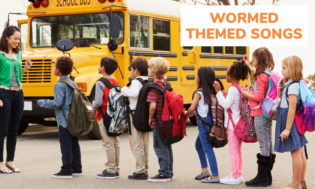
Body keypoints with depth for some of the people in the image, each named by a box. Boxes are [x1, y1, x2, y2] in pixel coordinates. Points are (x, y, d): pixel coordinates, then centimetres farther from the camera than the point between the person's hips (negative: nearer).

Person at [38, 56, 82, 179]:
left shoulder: (59, 85, -14)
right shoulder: (72, 83, 12)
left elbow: (57, 103, -20)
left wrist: (42, 103, -10)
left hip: (64, 120, -9)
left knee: (65, 145, -5)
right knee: (74, 143, 14)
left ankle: (66, 171, -3)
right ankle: (76, 168, 20)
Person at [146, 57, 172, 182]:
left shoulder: (154, 87, -18)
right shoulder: (166, 84, 8)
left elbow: (153, 105, -28)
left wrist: (150, 117, -13)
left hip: (158, 121, -9)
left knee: (160, 147, -1)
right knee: (167, 146, 16)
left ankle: (164, 174, 3)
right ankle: (169, 172, 24)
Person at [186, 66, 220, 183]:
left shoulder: (199, 93, -13)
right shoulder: (211, 92, 9)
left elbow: (192, 108, -16)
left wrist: (186, 115, 3)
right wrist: (191, 113, 15)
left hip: (203, 122, -9)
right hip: (210, 120, 9)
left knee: (208, 149, -7)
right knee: (198, 144, 23)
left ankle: (215, 176, -7)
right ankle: (205, 170, 27)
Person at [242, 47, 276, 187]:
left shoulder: (261, 77, -16)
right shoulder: (270, 74, 12)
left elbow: (259, 98, -20)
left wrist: (246, 94, -6)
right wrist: (254, 90, 10)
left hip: (260, 115, -10)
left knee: (264, 144, -5)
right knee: (268, 143, 12)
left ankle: (262, 177, -1)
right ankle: (267, 176, 20)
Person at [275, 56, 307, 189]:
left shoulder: (293, 86, -17)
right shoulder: (288, 84, 13)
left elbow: (292, 109, -21)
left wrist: (287, 128, -21)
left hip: (291, 121, -10)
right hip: (297, 122, 10)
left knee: (295, 153, -5)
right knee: (300, 152, 13)